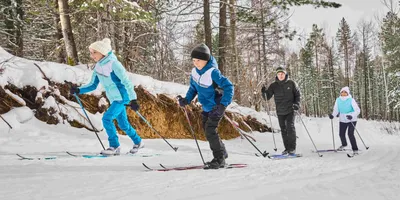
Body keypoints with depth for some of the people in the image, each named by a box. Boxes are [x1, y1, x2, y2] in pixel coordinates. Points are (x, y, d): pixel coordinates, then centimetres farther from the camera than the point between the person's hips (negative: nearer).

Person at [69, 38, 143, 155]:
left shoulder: (113, 64, -20)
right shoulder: (98, 67, 2)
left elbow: (127, 82, -21)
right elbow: (93, 85, 8)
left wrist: (133, 99, -26)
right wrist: (79, 90, -7)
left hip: (122, 97, -8)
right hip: (113, 99, 8)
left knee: (107, 118, -18)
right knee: (123, 124, 16)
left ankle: (114, 146, -5)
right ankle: (138, 142, 35)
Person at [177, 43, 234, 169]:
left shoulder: (213, 72, -28)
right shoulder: (195, 71, -5)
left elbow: (229, 87, -29)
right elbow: (193, 87, 11)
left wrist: (223, 104, -37)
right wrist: (186, 100, -4)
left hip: (217, 107, -9)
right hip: (206, 107, 9)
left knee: (210, 130, -14)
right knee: (207, 130, 17)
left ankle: (219, 159, -2)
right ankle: (221, 153, 35)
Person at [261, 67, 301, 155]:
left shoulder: (291, 83, -1)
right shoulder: (273, 85, 3)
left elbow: (297, 94, 7)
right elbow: (267, 97, 1)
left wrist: (297, 104, -7)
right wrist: (264, 92, -20)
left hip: (290, 110, -3)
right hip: (280, 111, 3)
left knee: (290, 127, -10)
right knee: (283, 130, 7)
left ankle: (292, 148, -4)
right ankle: (287, 148, 15)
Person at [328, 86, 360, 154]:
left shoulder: (351, 100, -17)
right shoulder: (338, 100, -4)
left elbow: (357, 110, -20)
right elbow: (336, 110, 1)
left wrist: (352, 116, -37)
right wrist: (332, 115, -19)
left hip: (352, 120, -5)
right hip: (342, 120, 5)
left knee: (350, 134, -17)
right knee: (341, 134, 11)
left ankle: (355, 149, -4)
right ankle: (344, 144, 43)